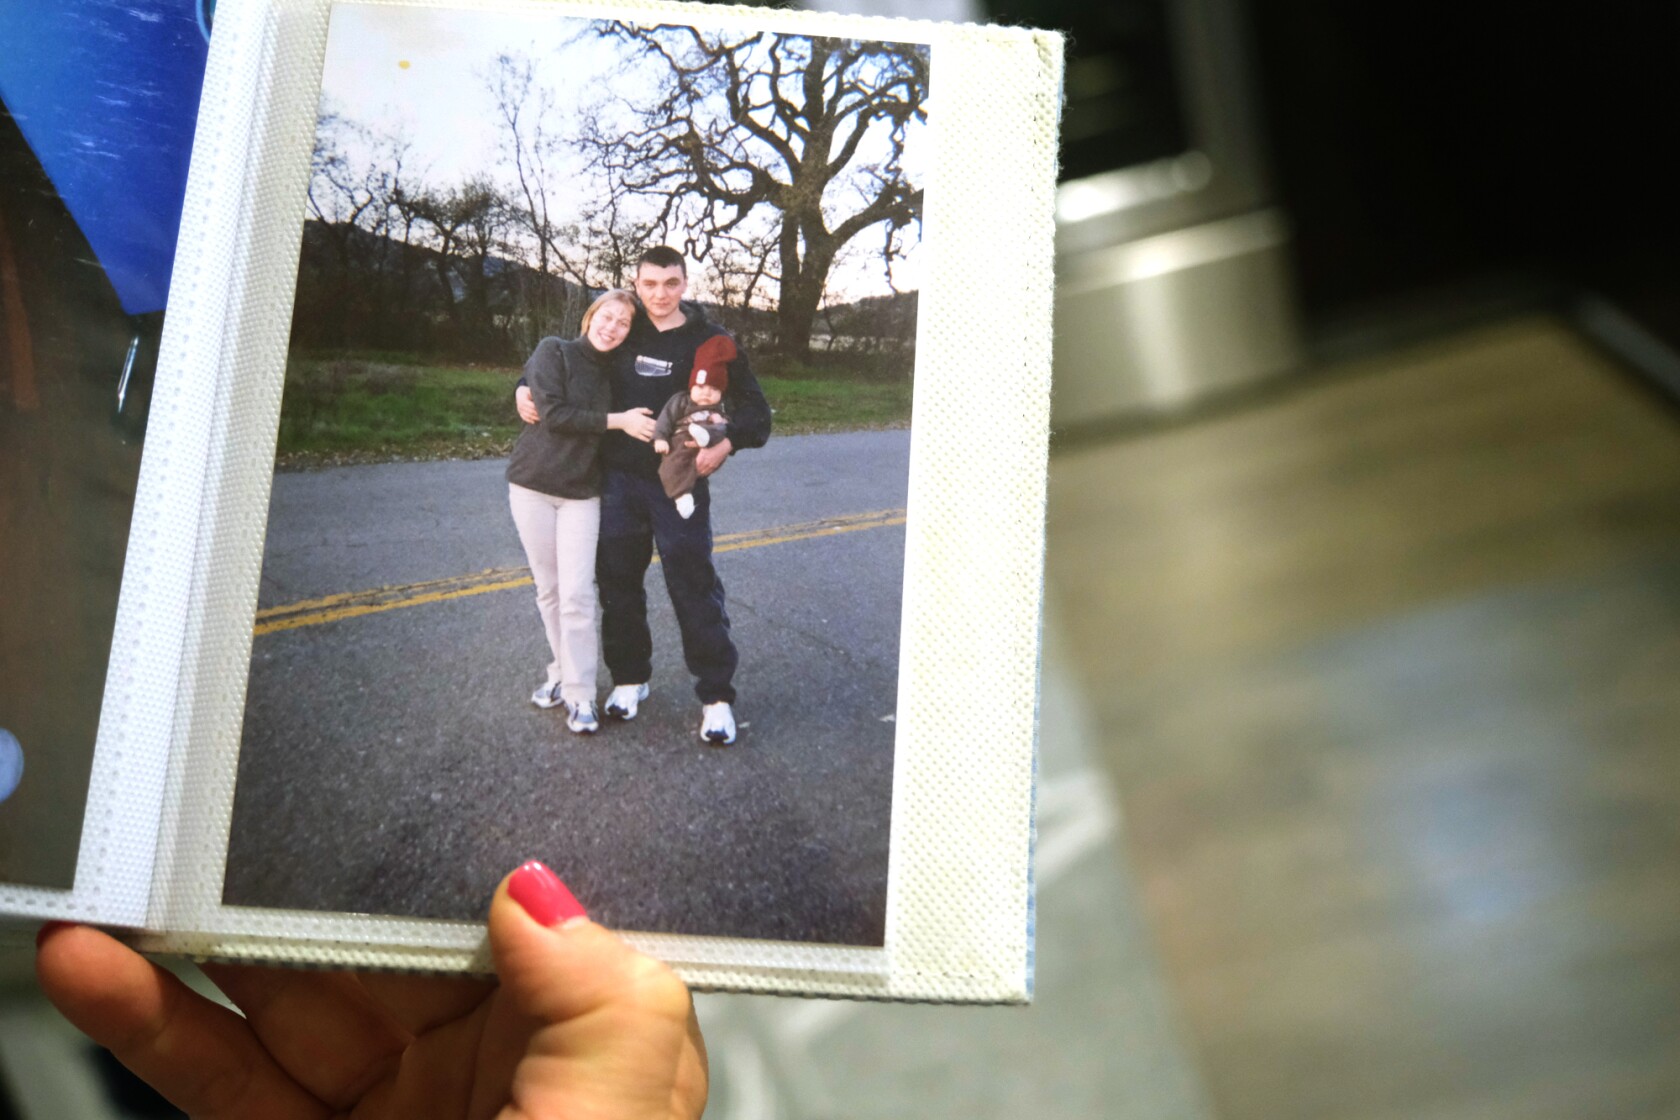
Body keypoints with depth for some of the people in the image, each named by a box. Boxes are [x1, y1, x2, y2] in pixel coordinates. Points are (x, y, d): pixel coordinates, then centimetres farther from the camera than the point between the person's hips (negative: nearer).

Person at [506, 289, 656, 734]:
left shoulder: (614, 374, 6)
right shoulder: (554, 352, -5)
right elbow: (553, 413, -17)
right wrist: (617, 421, -17)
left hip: (582, 494, 1)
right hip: (533, 485, -1)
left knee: (577, 593, -7)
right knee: (548, 589, 6)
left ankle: (580, 694, -2)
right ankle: (563, 671, 24)